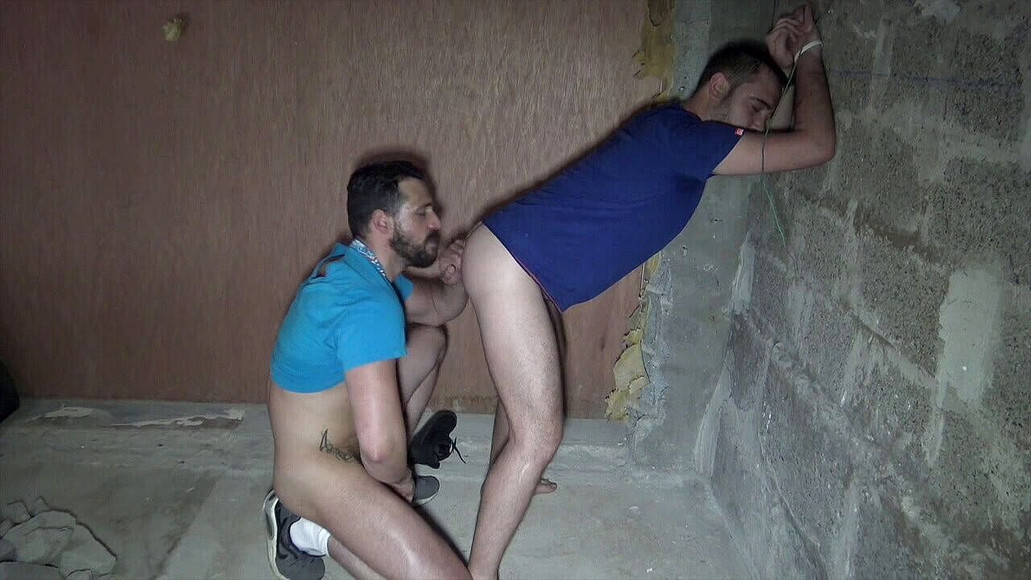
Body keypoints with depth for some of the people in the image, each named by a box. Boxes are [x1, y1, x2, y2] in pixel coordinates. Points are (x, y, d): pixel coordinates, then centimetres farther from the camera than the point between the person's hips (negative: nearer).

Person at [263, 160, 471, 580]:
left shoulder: (355, 266, 3)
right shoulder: (369, 302, -28)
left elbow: (440, 307, 19)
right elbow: (382, 446, -34)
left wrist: (457, 279, -4)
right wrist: (400, 478, -11)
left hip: (340, 444, 10)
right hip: (317, 473, -10)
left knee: (430, 340, 17)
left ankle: (375, 479, 18)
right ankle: (312, 531, -4)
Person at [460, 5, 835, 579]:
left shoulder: (672, 132, 13)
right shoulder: (682, 135, -17)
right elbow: (817, 145, -18)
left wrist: (776, 62, 22)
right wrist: (810, 52, -5)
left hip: (515, 261, 11)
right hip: (508, 266, -11)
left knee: (527, 385, 31)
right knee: (540, 432, -9)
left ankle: (503, 481, 56)